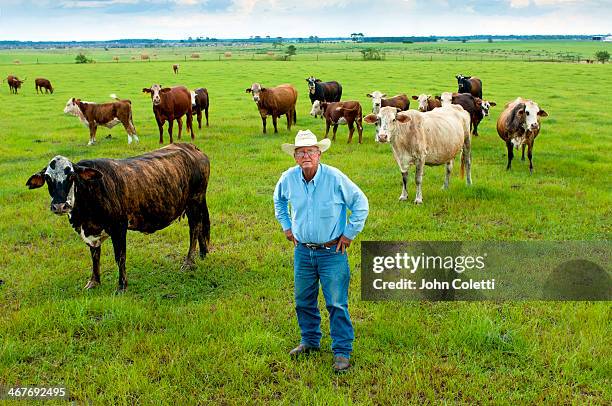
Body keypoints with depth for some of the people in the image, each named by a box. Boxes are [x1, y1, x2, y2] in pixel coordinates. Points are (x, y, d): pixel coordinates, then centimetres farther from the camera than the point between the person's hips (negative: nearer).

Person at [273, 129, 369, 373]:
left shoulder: (335, 178, -16)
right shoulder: (288, 178, -4)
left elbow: (360, 203, -5)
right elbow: (279, 200, 20)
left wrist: (349, 234, -5)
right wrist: (286, 226, 14)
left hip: (332, 251, -4)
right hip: (302, 251, 4)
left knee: (336, 303, -1)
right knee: (303, 300, 15)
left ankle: (342, 351, 11)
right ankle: (310, 341, 36)